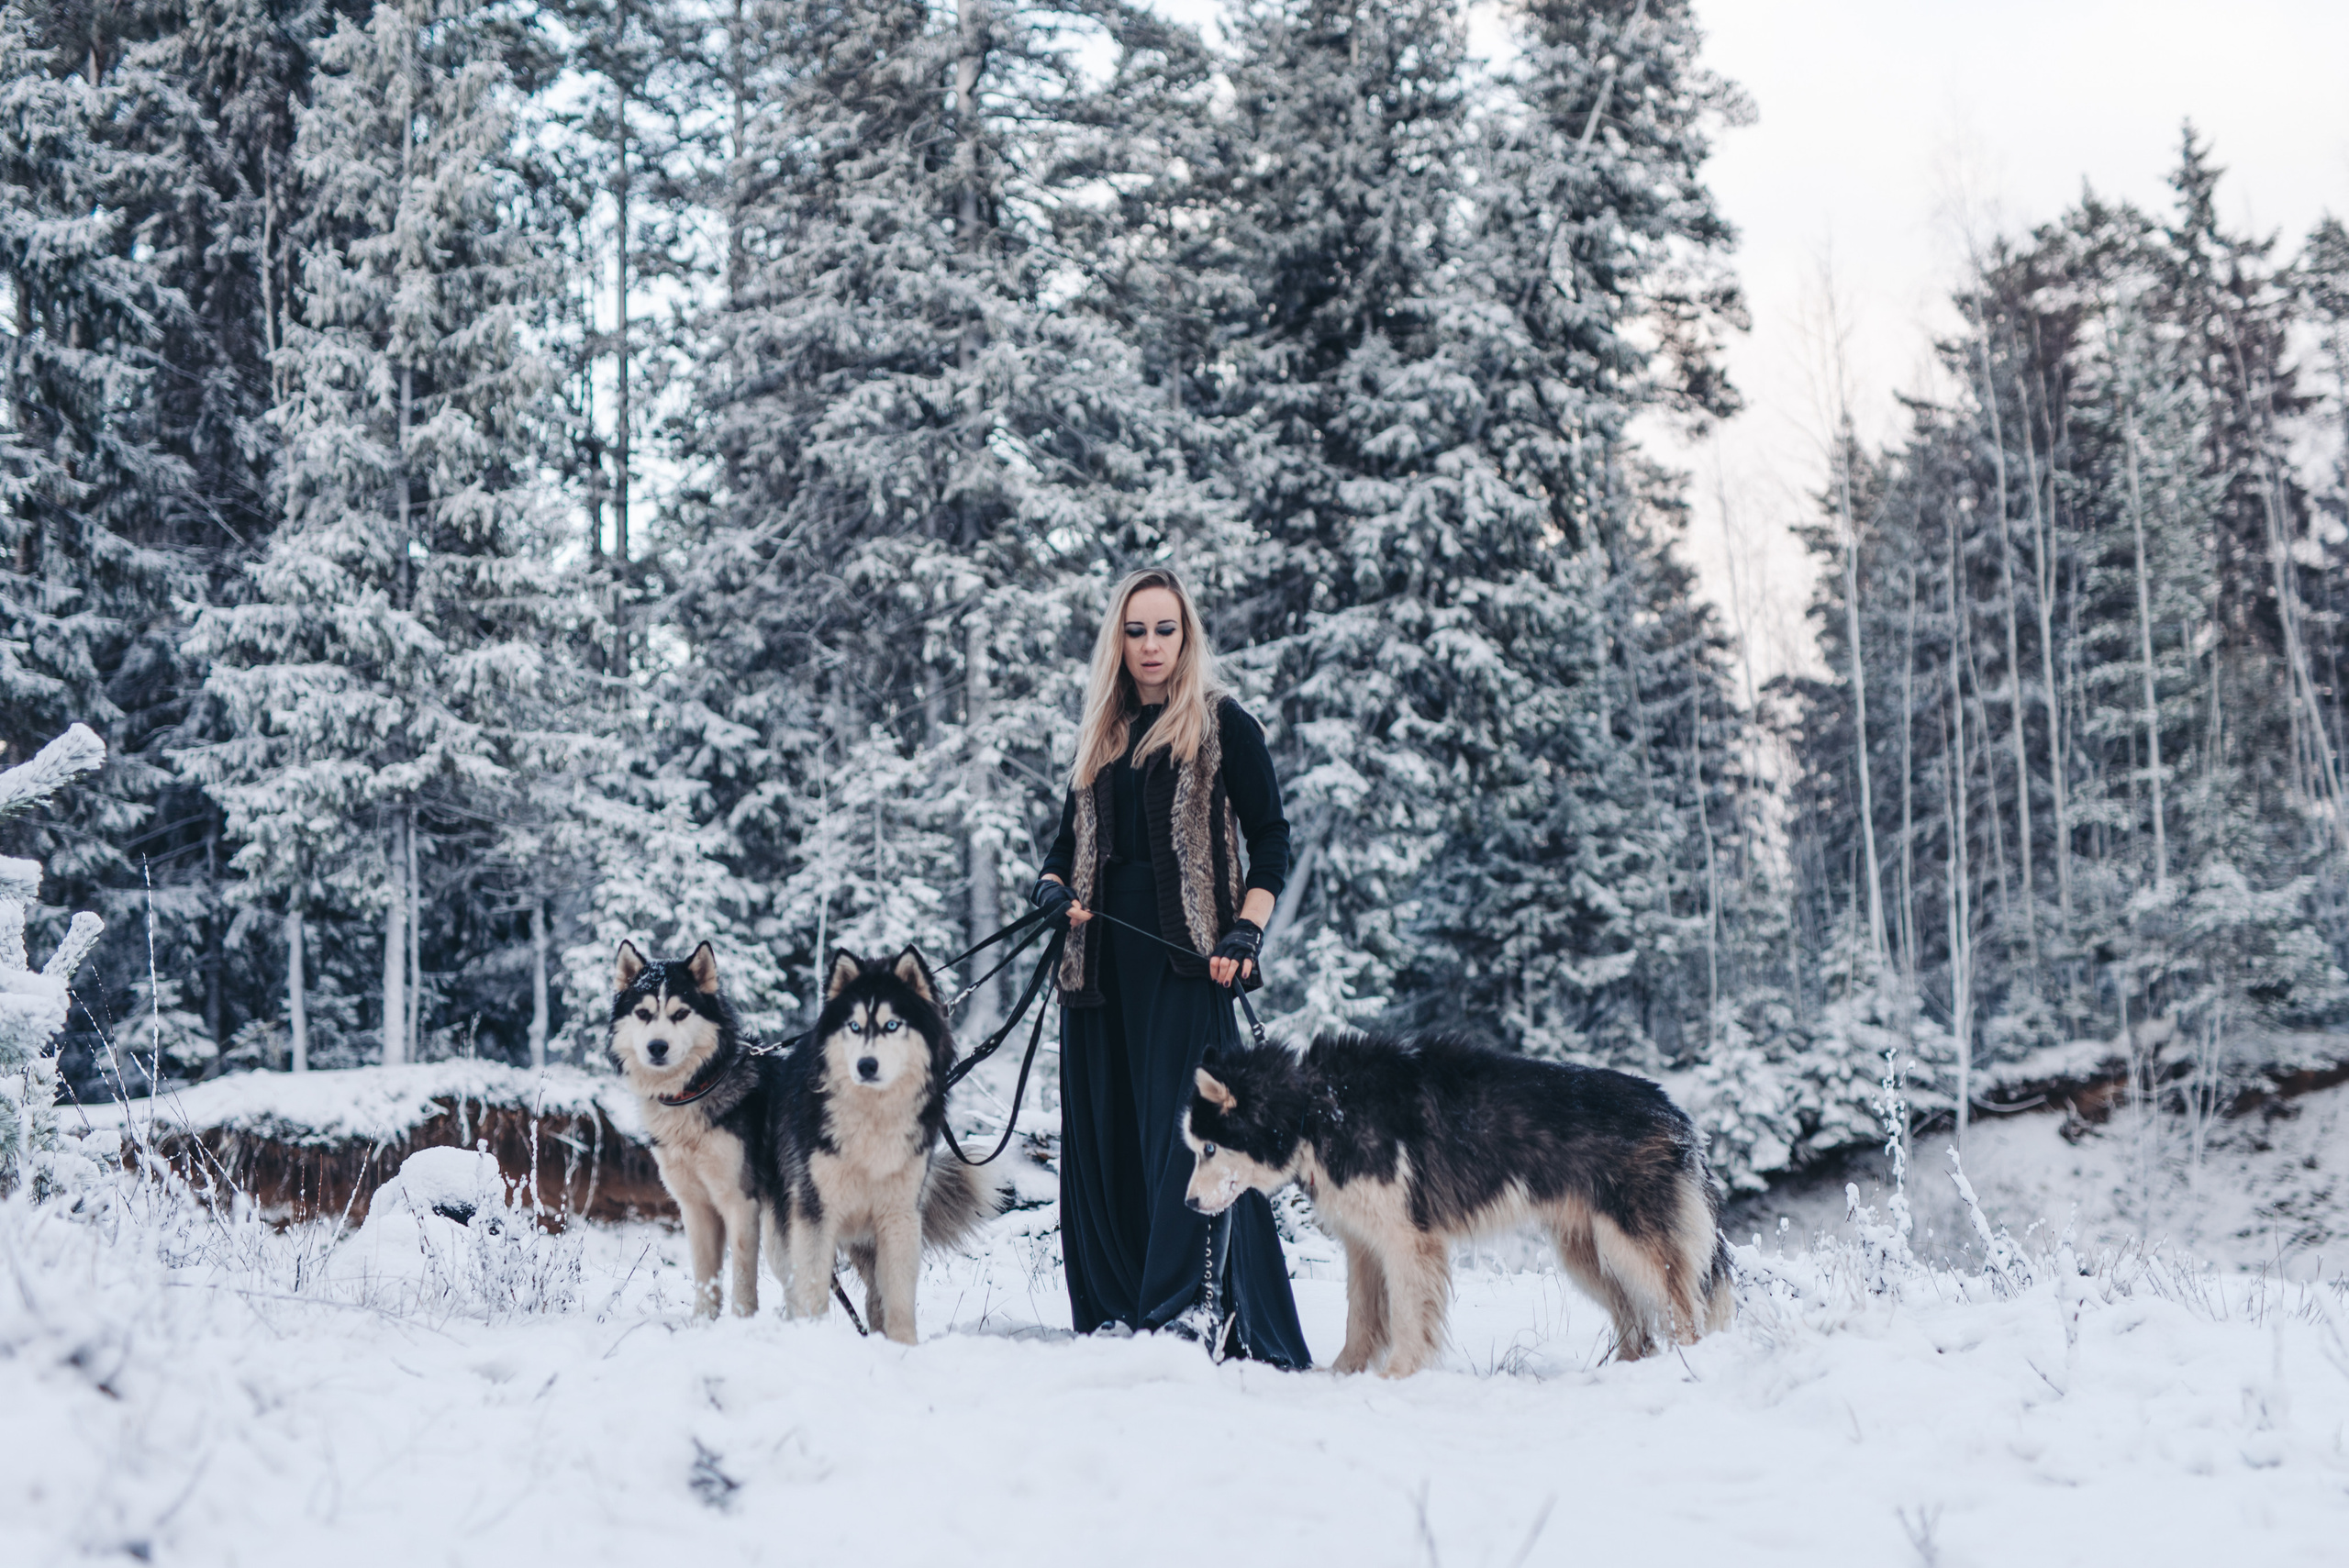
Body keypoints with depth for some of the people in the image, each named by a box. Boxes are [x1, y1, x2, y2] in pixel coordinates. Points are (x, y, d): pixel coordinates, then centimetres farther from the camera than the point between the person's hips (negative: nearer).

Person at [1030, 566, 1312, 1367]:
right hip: (1103, 952, 6)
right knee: (1103, 1130, 3)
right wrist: (1053, 888, 1)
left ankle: (1198, 1305, -17)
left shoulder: (1222, 725, 5)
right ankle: (1114, 1309, 8)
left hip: (1186, 950, -5)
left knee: (1186, 1119, -15)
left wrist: (1248, 930, -12)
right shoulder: (1101, 736, 20)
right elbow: (1072, 837, 24)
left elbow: (1270, 838, 2)